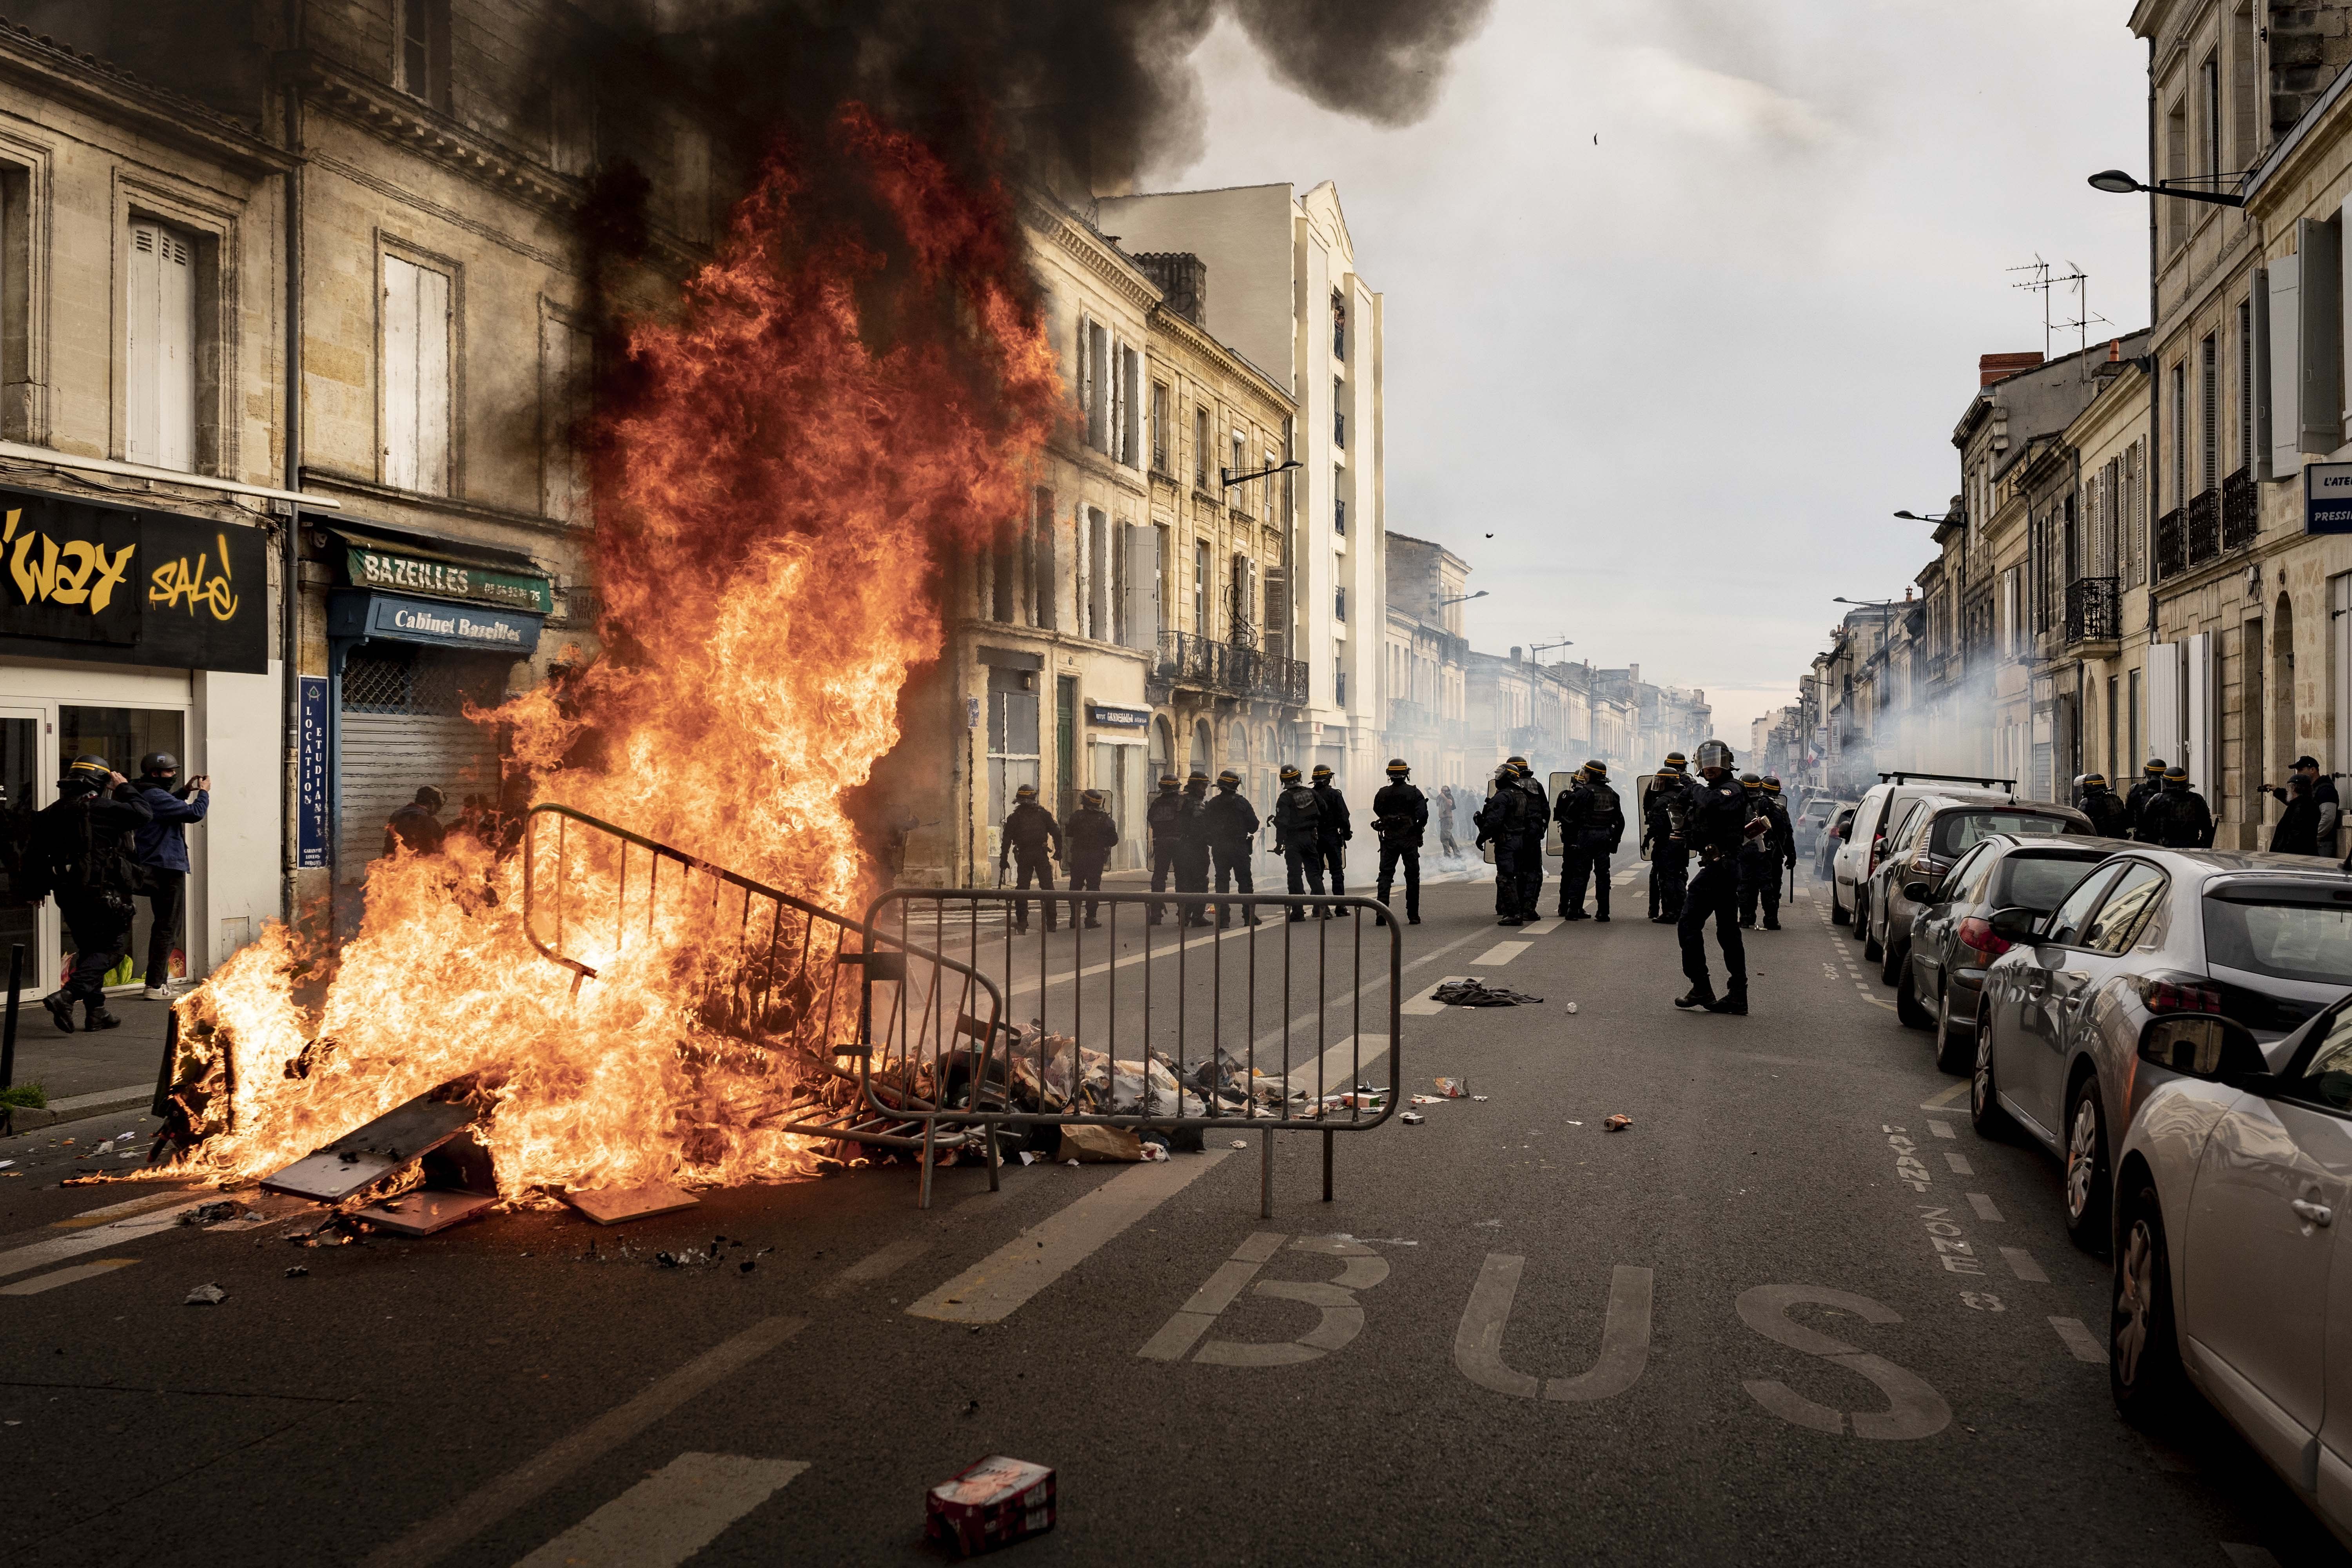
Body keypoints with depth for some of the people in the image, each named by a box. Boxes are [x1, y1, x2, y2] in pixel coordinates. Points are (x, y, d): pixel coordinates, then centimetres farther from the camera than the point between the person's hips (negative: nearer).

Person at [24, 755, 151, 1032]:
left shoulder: (52, 812, 10)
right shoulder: (101, 808, -13)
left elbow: (35, 852, 13)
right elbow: (144, 813, -12)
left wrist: (34, 890, 21)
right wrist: (125, 787, 2)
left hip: (68, 895, 8)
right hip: (101, 893, -8)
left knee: (91, 950, 17)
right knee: (112, 948, -1)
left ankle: (96, 1012, 19)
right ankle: (66, 996, -17)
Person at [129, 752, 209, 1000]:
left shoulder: (147, 795, 12)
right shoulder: (155, 796, -18)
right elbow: (195, 813, -21)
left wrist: (186, 791, 20)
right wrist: (203, 792, -4)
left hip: (155, 868, 11)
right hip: (168, 868, -11)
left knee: (164, 925, 21)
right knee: (167, 927, -7)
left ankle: (159, 976, 30)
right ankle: (155, 986, -8)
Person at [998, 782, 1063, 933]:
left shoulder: (1014, 817, 3)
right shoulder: (1043, 813, 4)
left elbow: (1006, 841, 1)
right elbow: (1056, 832, 1)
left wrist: (1003, 860, 6)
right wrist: (1058, 851, 9)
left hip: (1023, 856, 0)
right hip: (1041, 855, 0)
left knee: (1022, 888, 7)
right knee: (1047, 888, 4)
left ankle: (1022, 922, 3)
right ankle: (1052, 923, 1)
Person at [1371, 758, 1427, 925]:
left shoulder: (1383, 794, -2)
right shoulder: (1414, 793, -7)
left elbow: (1378, 812, 11)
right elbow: (1423, 814, -14)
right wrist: (1419, 828, 5)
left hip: (1389, 839, 1)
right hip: (1409, 840, -1)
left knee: (1385, 875, 5)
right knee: (1412, 877, 8)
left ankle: (1381, 914, -7)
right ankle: (1413, 916, 9)